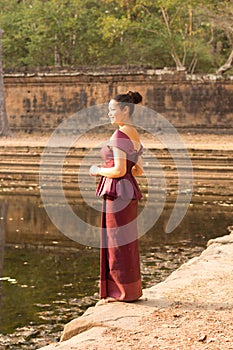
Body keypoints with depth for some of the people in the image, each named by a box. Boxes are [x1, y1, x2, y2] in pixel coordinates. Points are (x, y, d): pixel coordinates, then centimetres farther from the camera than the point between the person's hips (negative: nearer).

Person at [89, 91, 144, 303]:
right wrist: (106, 169, 16)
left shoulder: (120, 135, -16)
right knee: (126, 243, 15)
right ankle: (130, 291, 23)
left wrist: (99, 171, -4)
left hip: (117, 193, -10)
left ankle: (123, 292, 8)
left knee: (118, 243, 0)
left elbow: (119, 170, -21)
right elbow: (139, 170, 16)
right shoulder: (134, 135, 12)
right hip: (129, 192, 10)